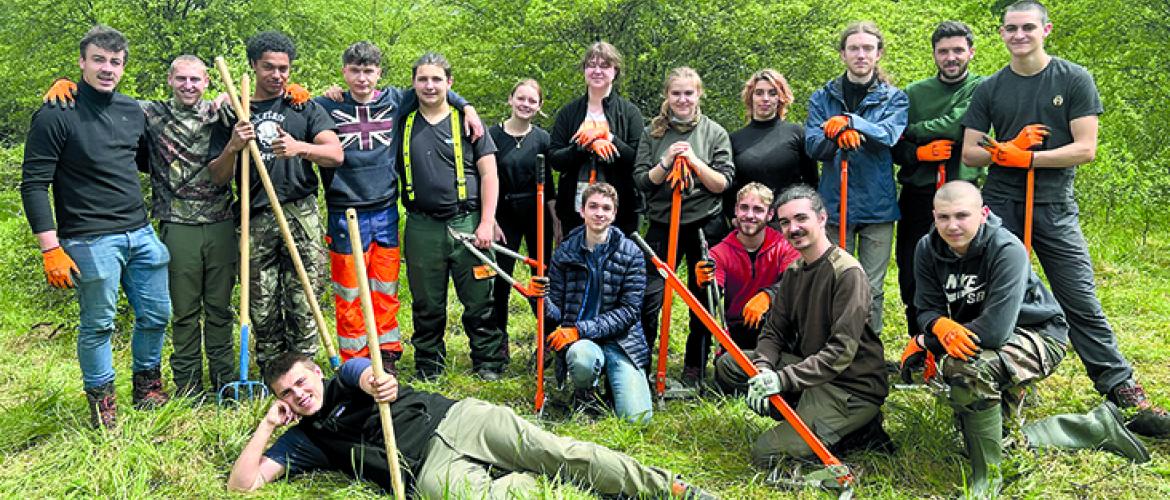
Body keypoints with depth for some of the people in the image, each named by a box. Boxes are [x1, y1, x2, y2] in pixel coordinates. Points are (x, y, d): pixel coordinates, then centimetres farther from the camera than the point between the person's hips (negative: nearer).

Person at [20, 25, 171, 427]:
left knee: (157, 315, 12)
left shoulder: (133, 111, 10)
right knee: (98, 325, 4)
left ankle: (147, 384, 33)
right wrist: (51, 249, -14)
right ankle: (100, 398, 23)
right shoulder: (56, 115, -8)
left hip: (141, 234, 6)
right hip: (91, 241, -6)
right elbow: (33, 185, -9)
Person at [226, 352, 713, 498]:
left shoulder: (348, 374, 17)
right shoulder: (304, 440, 18)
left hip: (454, 418, 1)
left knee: (563, 451, -15)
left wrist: (375, 383, -31)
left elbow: (378, 379, -7)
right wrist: (267, 425, 5)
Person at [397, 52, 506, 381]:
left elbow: (489, 174, 2)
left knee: (480, 301, 2)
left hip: (466, 223, -2)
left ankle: (489, 362, 15)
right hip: (421, 228, 2)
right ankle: (428, 364, 23)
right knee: (427, 304, 9)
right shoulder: (403, 124, 9)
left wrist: (486, 223, -7)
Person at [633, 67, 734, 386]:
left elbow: (724, 184, -3)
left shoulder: (715, 133, 2)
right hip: (662, 225, 1)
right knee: (649, 297, -4)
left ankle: (694, 369, 22)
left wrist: (694, 161, -16)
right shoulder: (653, 133, 5)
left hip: (706, 225, 0)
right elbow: (641, 181, 0)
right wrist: (666, 162, -16)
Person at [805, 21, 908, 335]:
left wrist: (849, 122, -25)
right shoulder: (823, 98, 9)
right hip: (835, 203, 1)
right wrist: (838, 137, -25)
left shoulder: (894, 98, 7)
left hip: (878, 204, 0)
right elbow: (813, 145, -4)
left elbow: (889, 134, -13)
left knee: (871, 289, 4)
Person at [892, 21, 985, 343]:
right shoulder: (914, 93, 12)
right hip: (917, 196, 3)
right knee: (911, 277, 6)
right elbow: (893, 147, 8)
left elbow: (956, 126, -14)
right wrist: (919, 153, -12)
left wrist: (909, 130, -4)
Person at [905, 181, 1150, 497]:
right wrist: (940, 325, -35)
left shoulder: (1007, 250, -29)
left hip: (1037, 333, -7)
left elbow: (995, 330, -36)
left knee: (968, 367, -38)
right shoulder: (928, 249, -10)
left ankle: (987, 481, -21)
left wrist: (924, 342, -30)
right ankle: (1098, 426, 22)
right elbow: (927, 309, -9)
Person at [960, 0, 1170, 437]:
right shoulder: (989, 89, 8)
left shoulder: (1074, 80, 1)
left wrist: (1025, 157, -13)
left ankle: (1124, 392, 5)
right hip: (1000, 207, 2)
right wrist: (1008, 149, -13)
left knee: (1082, 303, -3)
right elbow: (969, 153, 5)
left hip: (1055, 208, -2)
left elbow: (1085, 148, -7)